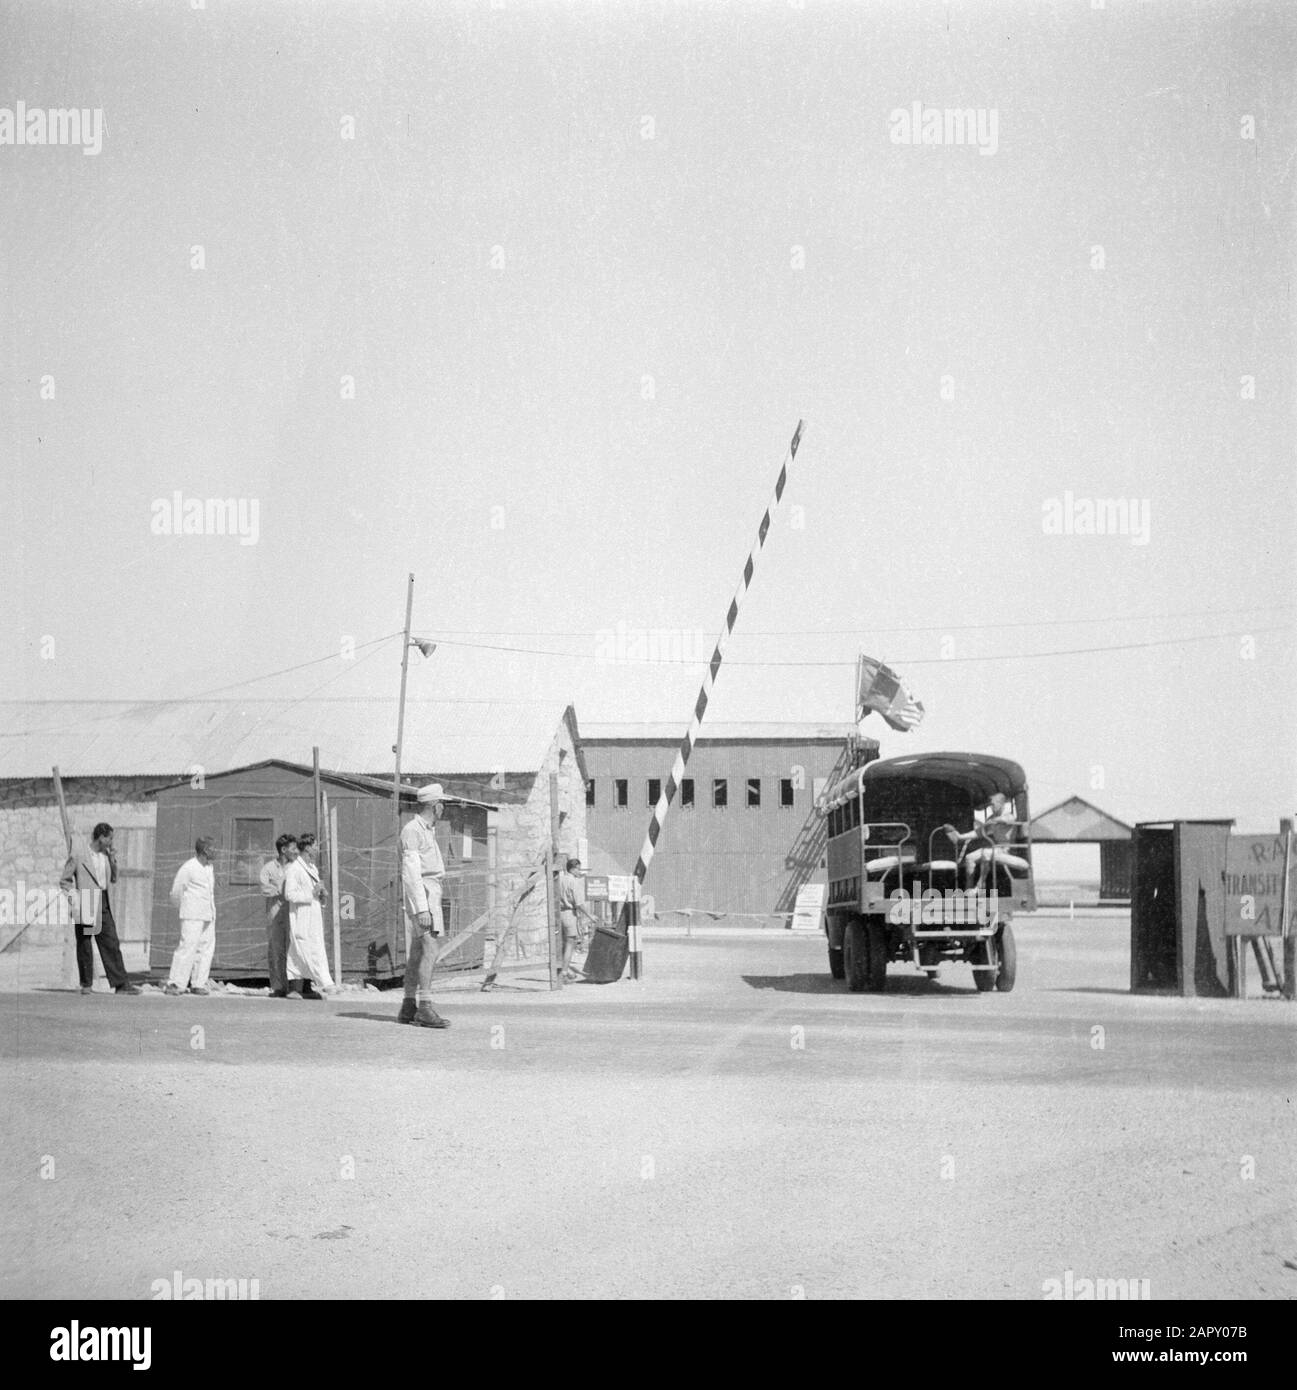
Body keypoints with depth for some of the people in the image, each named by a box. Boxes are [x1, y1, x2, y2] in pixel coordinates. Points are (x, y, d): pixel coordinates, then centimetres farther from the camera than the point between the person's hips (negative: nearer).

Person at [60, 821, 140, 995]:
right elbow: (64, 881, -1)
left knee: (112, 945, 0)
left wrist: (112, 860, 4)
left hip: (103, 905, 5)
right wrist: (75, 898, -11)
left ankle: (121, 984, -1)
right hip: (85, 907, -5)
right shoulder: (78, 854, -6)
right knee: (84, 946, 3)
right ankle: (86, 984, 13)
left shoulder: (106, 855, 11)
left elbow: (113, 879, 19)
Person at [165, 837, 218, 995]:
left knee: (207, 947, 3)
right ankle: (175, 983, -10)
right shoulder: (188, 868, -9)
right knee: (187, 947, -12)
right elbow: (176, 893, -2)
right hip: (192, 916, -7)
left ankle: (198, 983, 7)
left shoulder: (211, 867, 13)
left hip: (208, 916, 7)